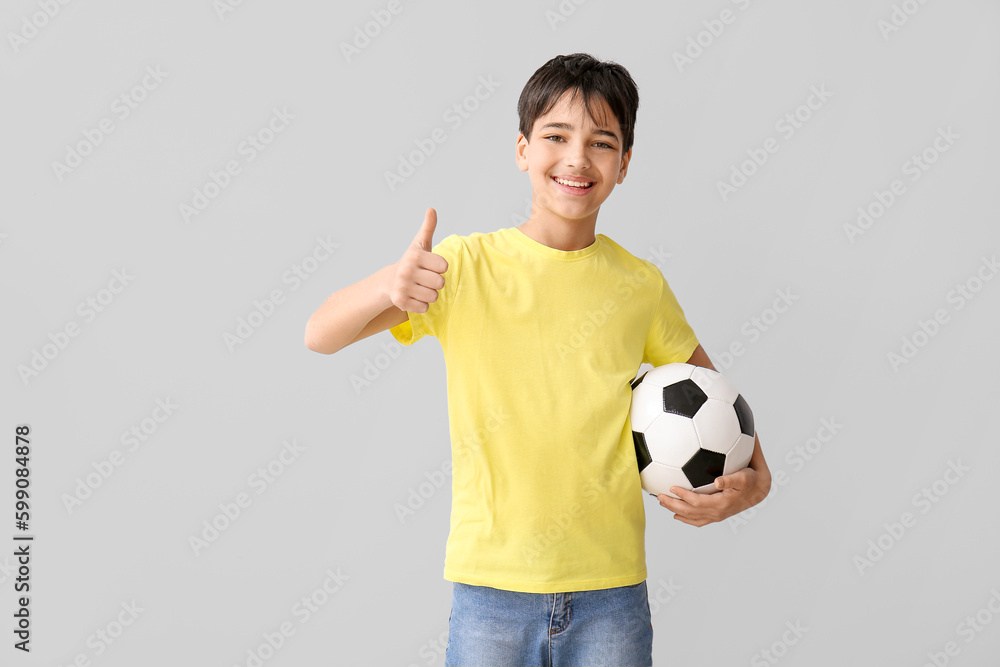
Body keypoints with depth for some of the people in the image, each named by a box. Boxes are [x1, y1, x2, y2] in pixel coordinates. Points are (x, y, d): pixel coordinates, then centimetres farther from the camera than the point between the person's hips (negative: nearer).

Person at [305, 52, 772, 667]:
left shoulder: (640, 286, 2)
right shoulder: (464, 267, -3)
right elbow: (320, 336, -9)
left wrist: (753, 478, -2)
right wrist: (390, 285, -29)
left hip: (611, 594, 2)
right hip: (490, 590, -1)